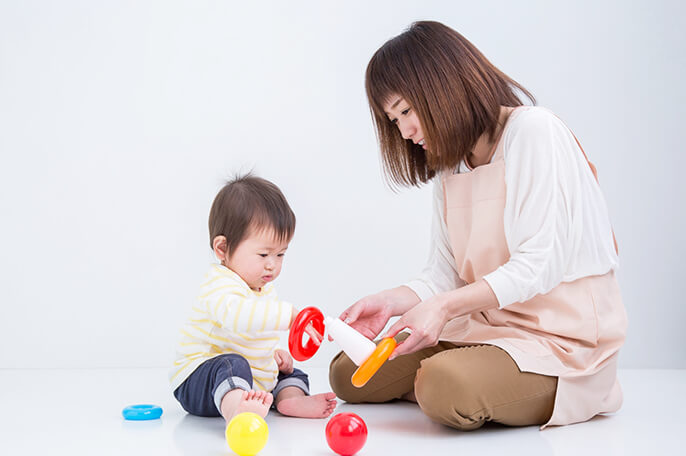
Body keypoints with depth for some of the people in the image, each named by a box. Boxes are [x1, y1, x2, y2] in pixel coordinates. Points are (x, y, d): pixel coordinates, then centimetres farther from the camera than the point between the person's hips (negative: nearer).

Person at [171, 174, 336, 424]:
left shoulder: (264, 290, 12)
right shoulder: (220, 286, -21)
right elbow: (236, 314, -45)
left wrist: (274, 353, 9)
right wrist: (290, 316, -51)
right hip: (199, 382, -10)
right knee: (232, 365, -37)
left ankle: (291, 399, -16)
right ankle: (235, 411, -65)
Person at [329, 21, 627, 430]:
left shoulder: (534, 131, -13)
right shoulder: (449, 163, 14)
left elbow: (540, 263, -20)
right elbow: (445, 273, 7)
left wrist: (445, 306, -26)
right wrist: (390, 302, -11)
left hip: (563, 338, -8)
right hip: (485, 326, 8)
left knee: (445, 386, -35)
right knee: (348, 374, 0)